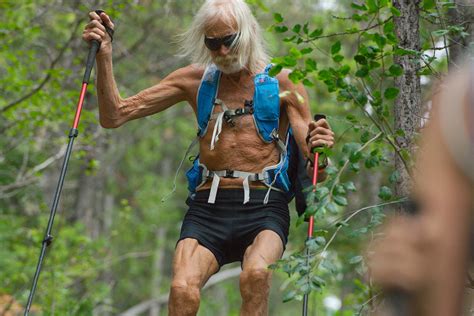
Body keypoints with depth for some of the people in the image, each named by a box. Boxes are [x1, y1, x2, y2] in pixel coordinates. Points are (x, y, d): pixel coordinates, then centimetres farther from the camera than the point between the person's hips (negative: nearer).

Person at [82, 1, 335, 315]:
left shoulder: (282, 83, 7)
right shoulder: (196, 80, 14)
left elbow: (314, 169, 2)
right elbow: (114, 116, 11)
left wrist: (318, 151, -22)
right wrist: (104, 57, -2)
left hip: (263, 208, -2)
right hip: (208, 207, 2)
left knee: (256, 273, -35)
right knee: (183, 290, -28)